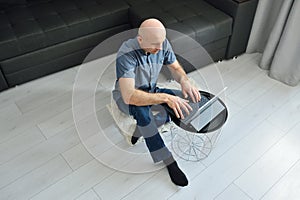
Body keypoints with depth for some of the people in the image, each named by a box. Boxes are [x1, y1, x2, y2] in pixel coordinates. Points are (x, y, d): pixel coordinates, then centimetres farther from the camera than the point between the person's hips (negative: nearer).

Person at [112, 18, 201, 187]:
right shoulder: (127, 54, -33)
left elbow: (176, 68, -1)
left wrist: (185, 81, -25)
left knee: (182, 103, -16)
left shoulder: (163, 44, -15)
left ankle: (140, 130, -7)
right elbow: (129, 96, -41)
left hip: (151, 90, 6)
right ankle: (169, 161, -25)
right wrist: (165, 97, -47)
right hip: (126, 95, -5)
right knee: (142, 110, -40)